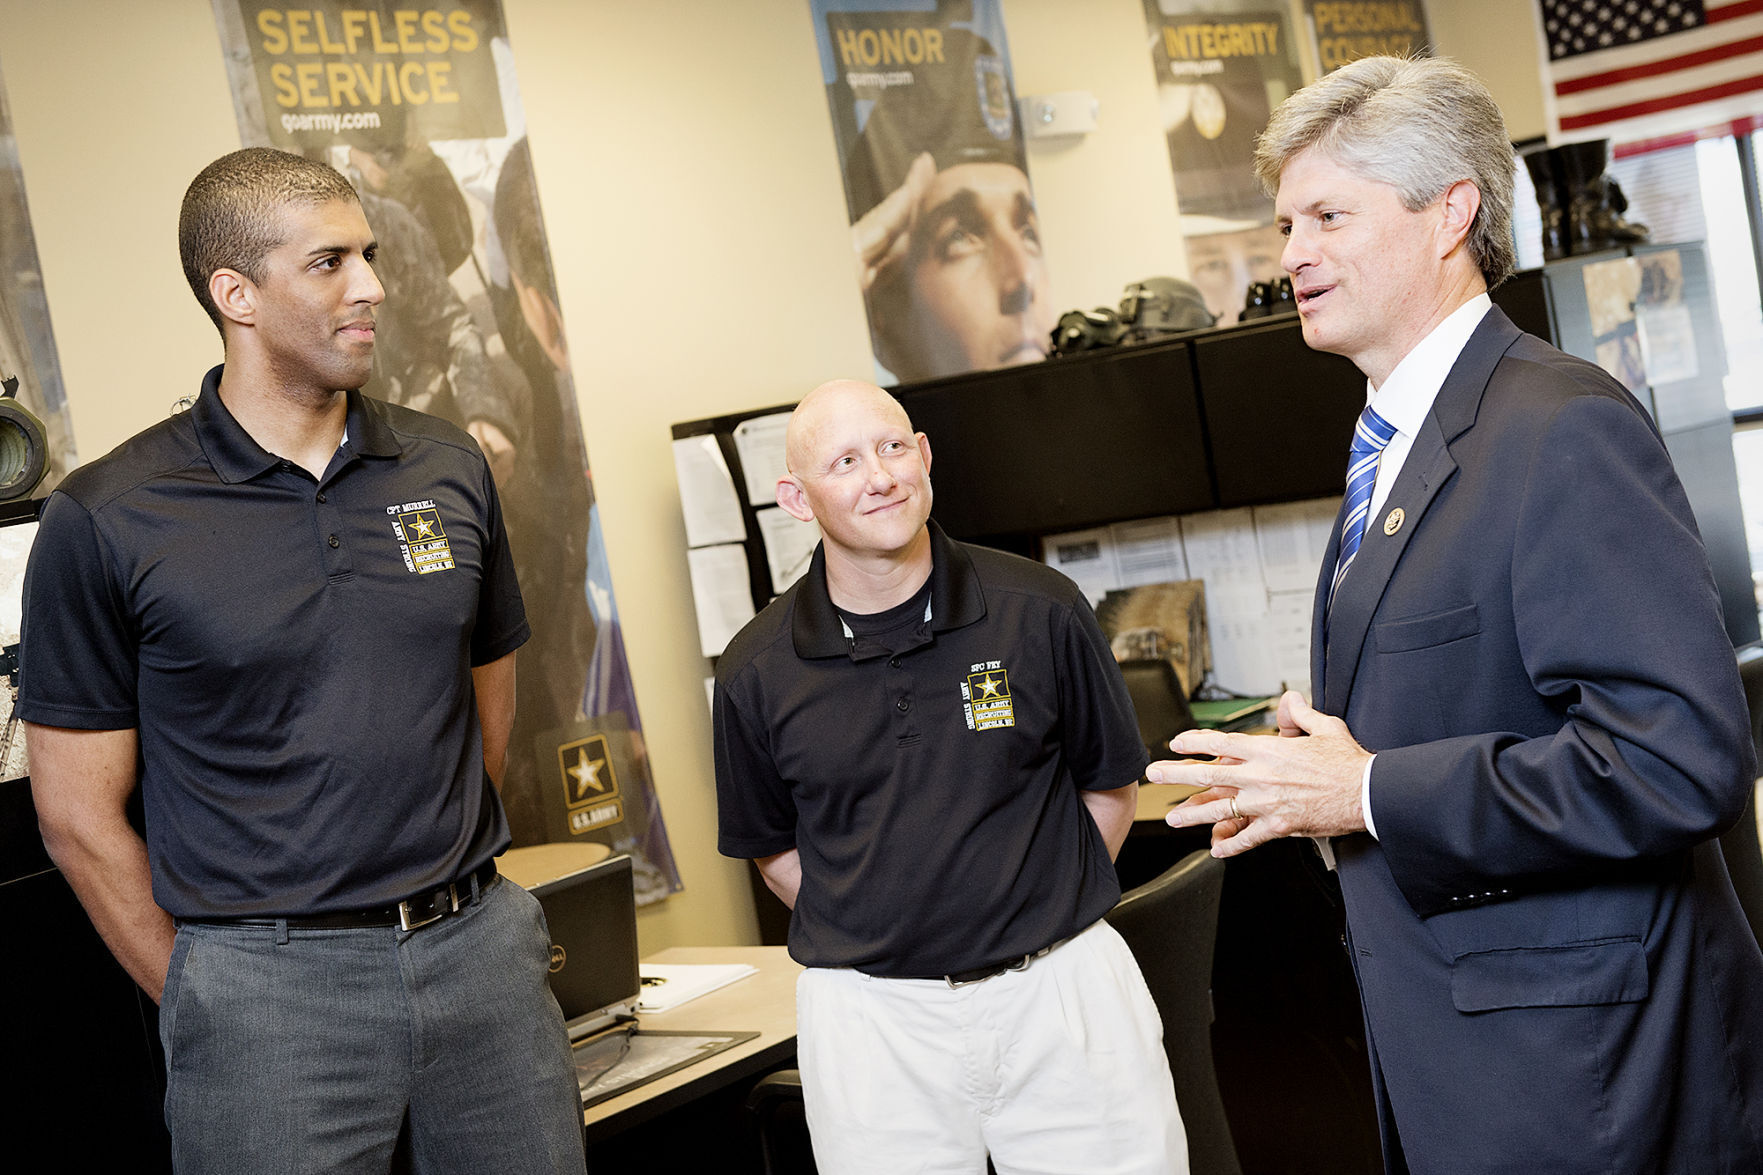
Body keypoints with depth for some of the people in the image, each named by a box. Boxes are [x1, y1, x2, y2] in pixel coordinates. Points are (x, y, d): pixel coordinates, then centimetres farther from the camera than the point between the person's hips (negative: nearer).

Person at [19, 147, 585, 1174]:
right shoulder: (107, 520, -6)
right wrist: (207, 1001, 0)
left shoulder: (450, 469, 5)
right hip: (270, 982, -4)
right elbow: (80, 813, -3)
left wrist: (445, 884, 12)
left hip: (482, 948, 4)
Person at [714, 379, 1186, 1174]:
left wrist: (1052, 913, 5)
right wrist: (871, 935, 1)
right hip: (871, 1014, 0)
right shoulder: (756, 674, -2)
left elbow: (1109, 781, 8)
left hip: (1062, 987, 0)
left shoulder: (1040, 612, -4)